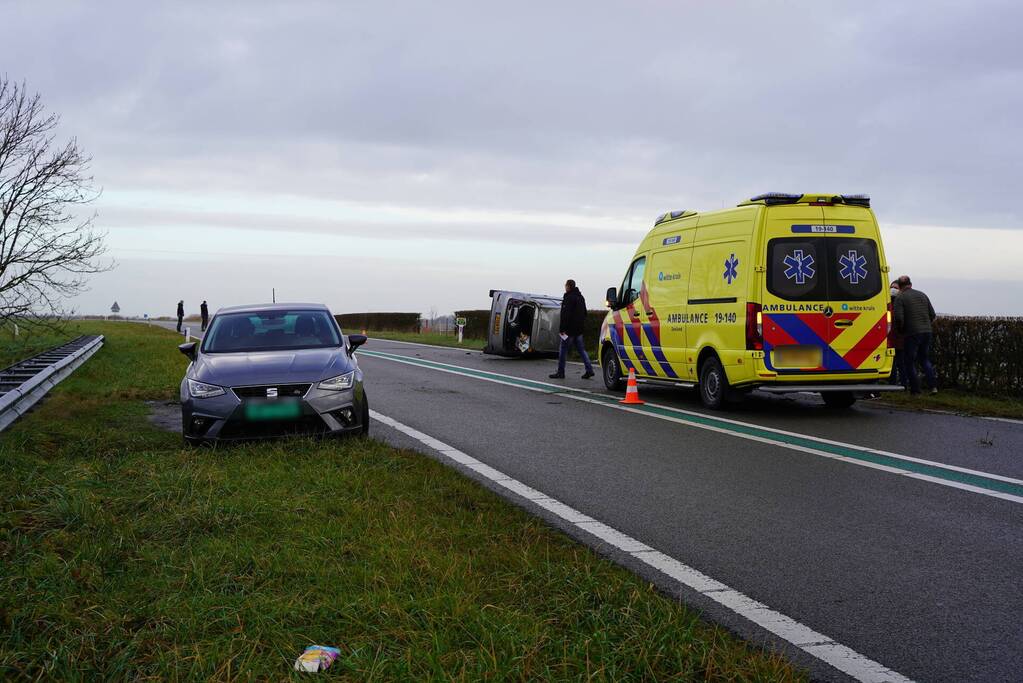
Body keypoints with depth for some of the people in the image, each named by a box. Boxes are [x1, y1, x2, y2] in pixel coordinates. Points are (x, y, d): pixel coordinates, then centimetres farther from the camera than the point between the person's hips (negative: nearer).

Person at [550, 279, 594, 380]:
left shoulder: (569, 298, -13)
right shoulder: (580, 297, 18)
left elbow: (565, 315, -20)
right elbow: (584, 313, 24)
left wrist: (562, 328, -20)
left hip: (570, 329, -9)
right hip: (579, 329, 9)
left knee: (563, 350, -1)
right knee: (581, 349, 10)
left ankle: (560, 372, 2)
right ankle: (589, 370, 2)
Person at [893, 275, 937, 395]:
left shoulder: (900, 298, -5)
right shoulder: (922, 295, 13)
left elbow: (899, 318, -15)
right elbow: (932, 314, 13)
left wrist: (900, 330, 3)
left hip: (912, 333, -6)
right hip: (927, 331, 6)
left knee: (909, 361, 6)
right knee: (925, 359, 20)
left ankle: (915, 389, 4)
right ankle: (933, 386, 7)